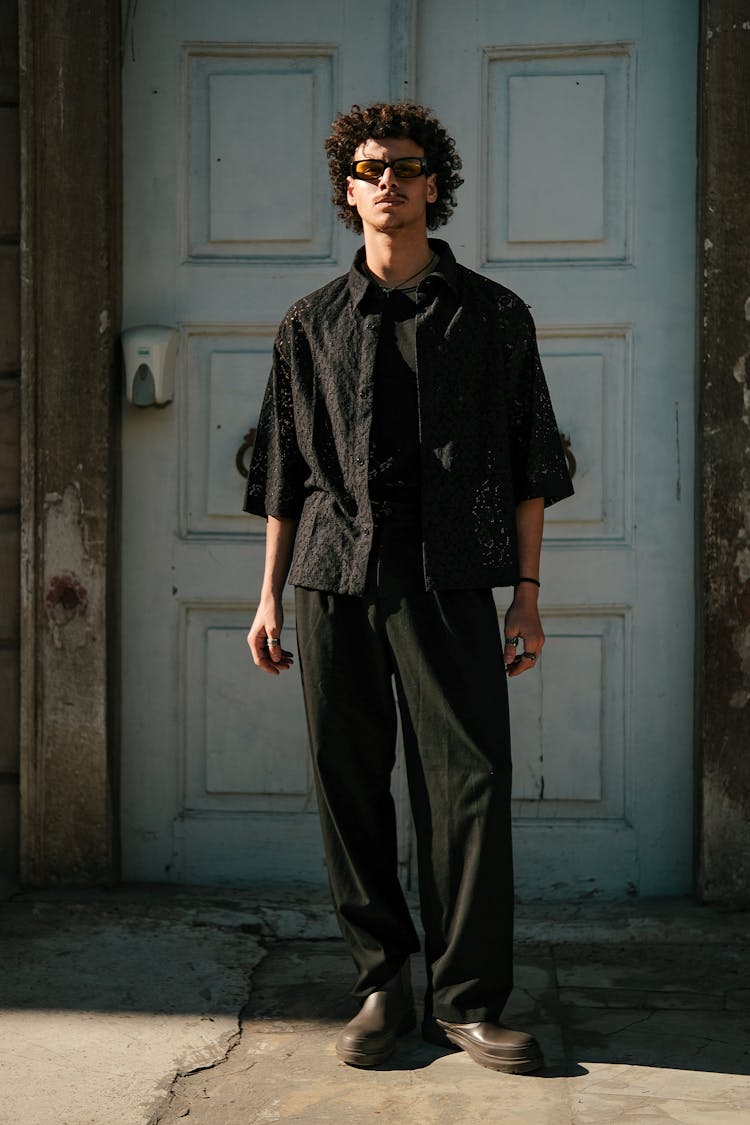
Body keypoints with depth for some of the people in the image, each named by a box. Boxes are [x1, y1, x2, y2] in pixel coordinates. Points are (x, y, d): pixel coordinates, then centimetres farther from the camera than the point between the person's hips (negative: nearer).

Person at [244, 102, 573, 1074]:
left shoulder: (493, 316, 9)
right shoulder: (313, 323, 14)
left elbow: (529, 463, 8)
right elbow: (284, 470, 15)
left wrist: (526, 591, 2)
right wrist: (270, 596, 11)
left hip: (448, 574, -2)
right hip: (335, 568, 2)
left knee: (469, 785, -5)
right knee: (348, 784, 3)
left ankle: (467, 1001, 6)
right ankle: (382, 984, 17)